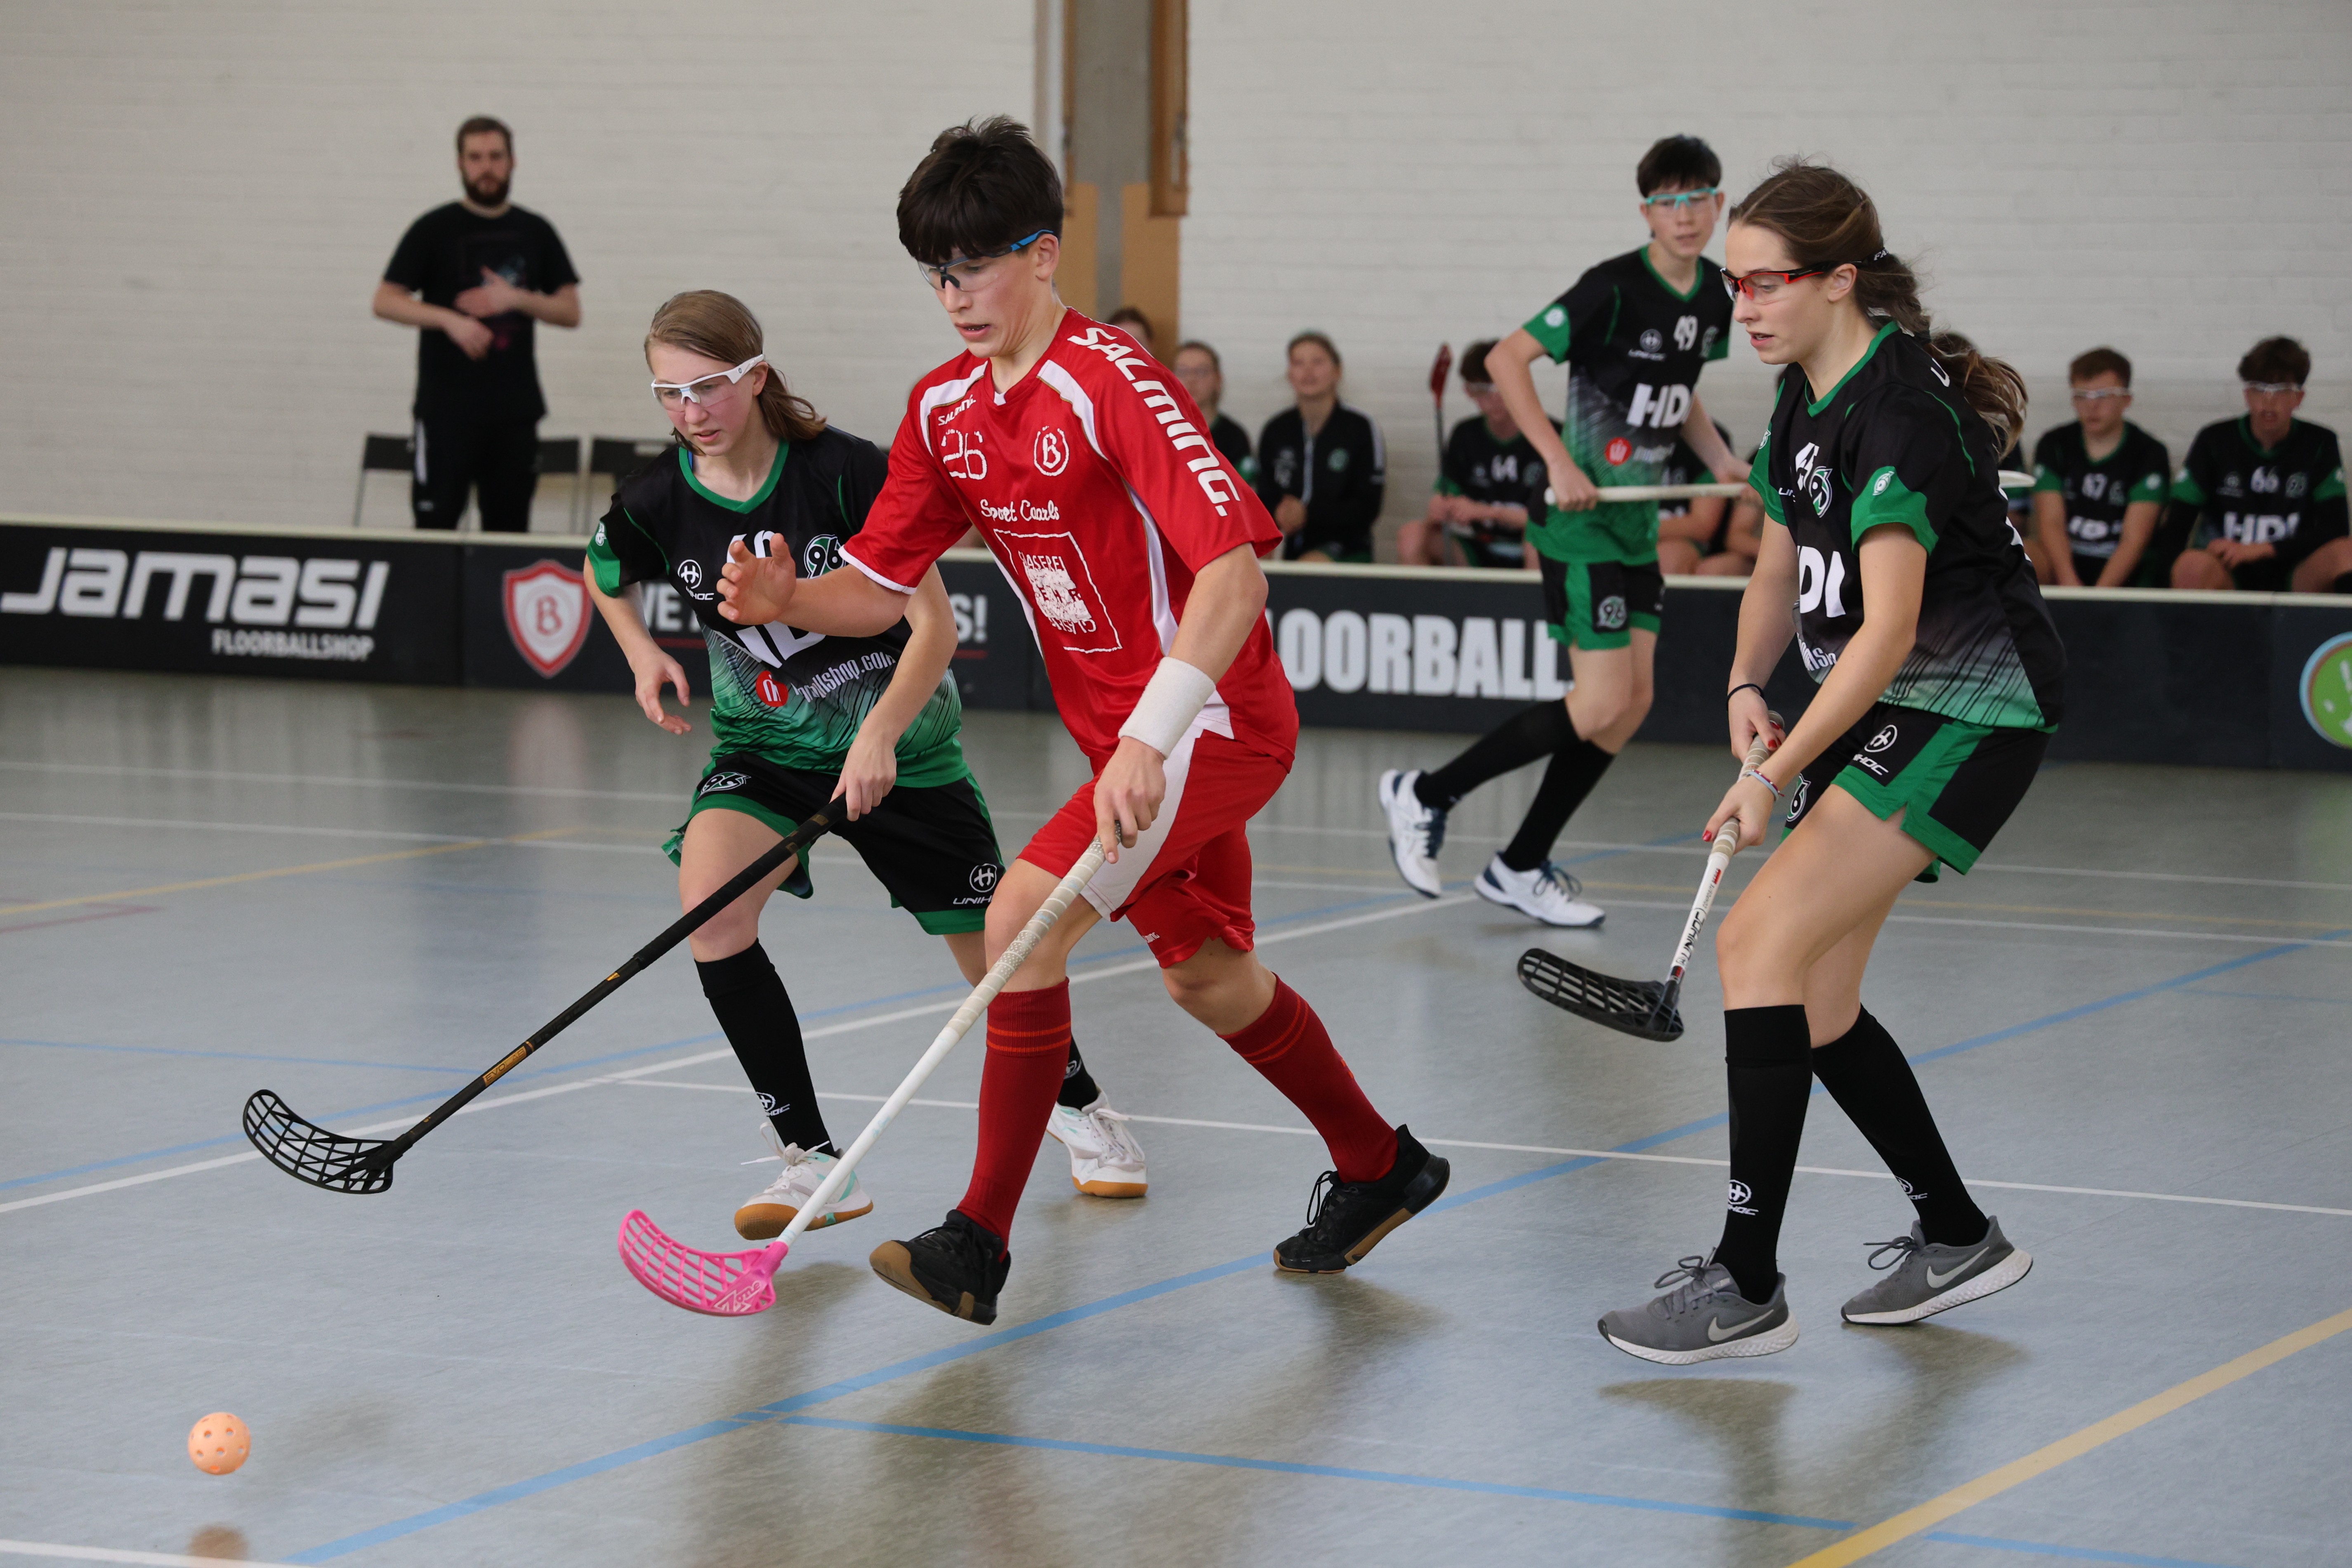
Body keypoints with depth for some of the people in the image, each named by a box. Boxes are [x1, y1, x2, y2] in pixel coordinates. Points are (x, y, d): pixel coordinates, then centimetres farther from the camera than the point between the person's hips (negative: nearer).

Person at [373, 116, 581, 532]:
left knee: (508, 531, 4)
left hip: (516, 409, 3)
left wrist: (516, 299, -9)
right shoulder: (434, 230, 1)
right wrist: (450, 319, -18)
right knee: (435, 526, -5)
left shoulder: (535, 232, 11)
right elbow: (386, 301, -3)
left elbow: (570, 311, 9)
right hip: (447, 408, -3)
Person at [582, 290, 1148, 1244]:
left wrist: (879, 734, -32)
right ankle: (814, 1163, -19)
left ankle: (1077, 1104, 41)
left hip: (896, 744, -2)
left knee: (996, 956, 6)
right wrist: (642, 654, -5)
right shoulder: (657, 501, -11)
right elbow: (603, 578, 13)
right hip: (764, 745, 2)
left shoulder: (846, 472, -21)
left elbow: (933, 626, -19)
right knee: (709, 905, -27)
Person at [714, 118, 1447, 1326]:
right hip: (1122, 730, 9)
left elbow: (1233, 568, -30)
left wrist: (1149, 738, -37)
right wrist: (787, 599, -15)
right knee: (1205, 975, 19)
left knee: (1022, 917, -21)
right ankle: (1380, 1169, 40)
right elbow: (881, 587, 8)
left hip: (1215, 720, -9)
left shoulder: (1110, 384, -21)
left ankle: (979, 1246, -16)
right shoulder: (945, 409, 4)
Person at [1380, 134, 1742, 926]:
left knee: (1633, 702, 6)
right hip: (1584, 517, -8)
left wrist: (1720, 459, 8)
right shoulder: (1616, 289, -18)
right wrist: (1559, 459, -25)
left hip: (1639, 521, 8)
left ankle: (1520, 867, 15)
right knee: (1601, 705, -13)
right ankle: (1425, 794, 2)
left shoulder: (1714, 294, 7)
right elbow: (1506, 359, -20)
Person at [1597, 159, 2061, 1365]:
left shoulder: (1899, 408, -21)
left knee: (1761, 942, -18)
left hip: (1969, 711, -9)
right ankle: (1957, 1239, 26)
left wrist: (1776, 777, -25)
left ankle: (1747, 1288, -16)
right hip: (1886, 709, 9)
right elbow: (1781, 572, 18)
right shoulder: (1805, 397, 8)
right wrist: (1747, 689, -1)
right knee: (1812, 995, 9)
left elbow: (1888, 632, -25)